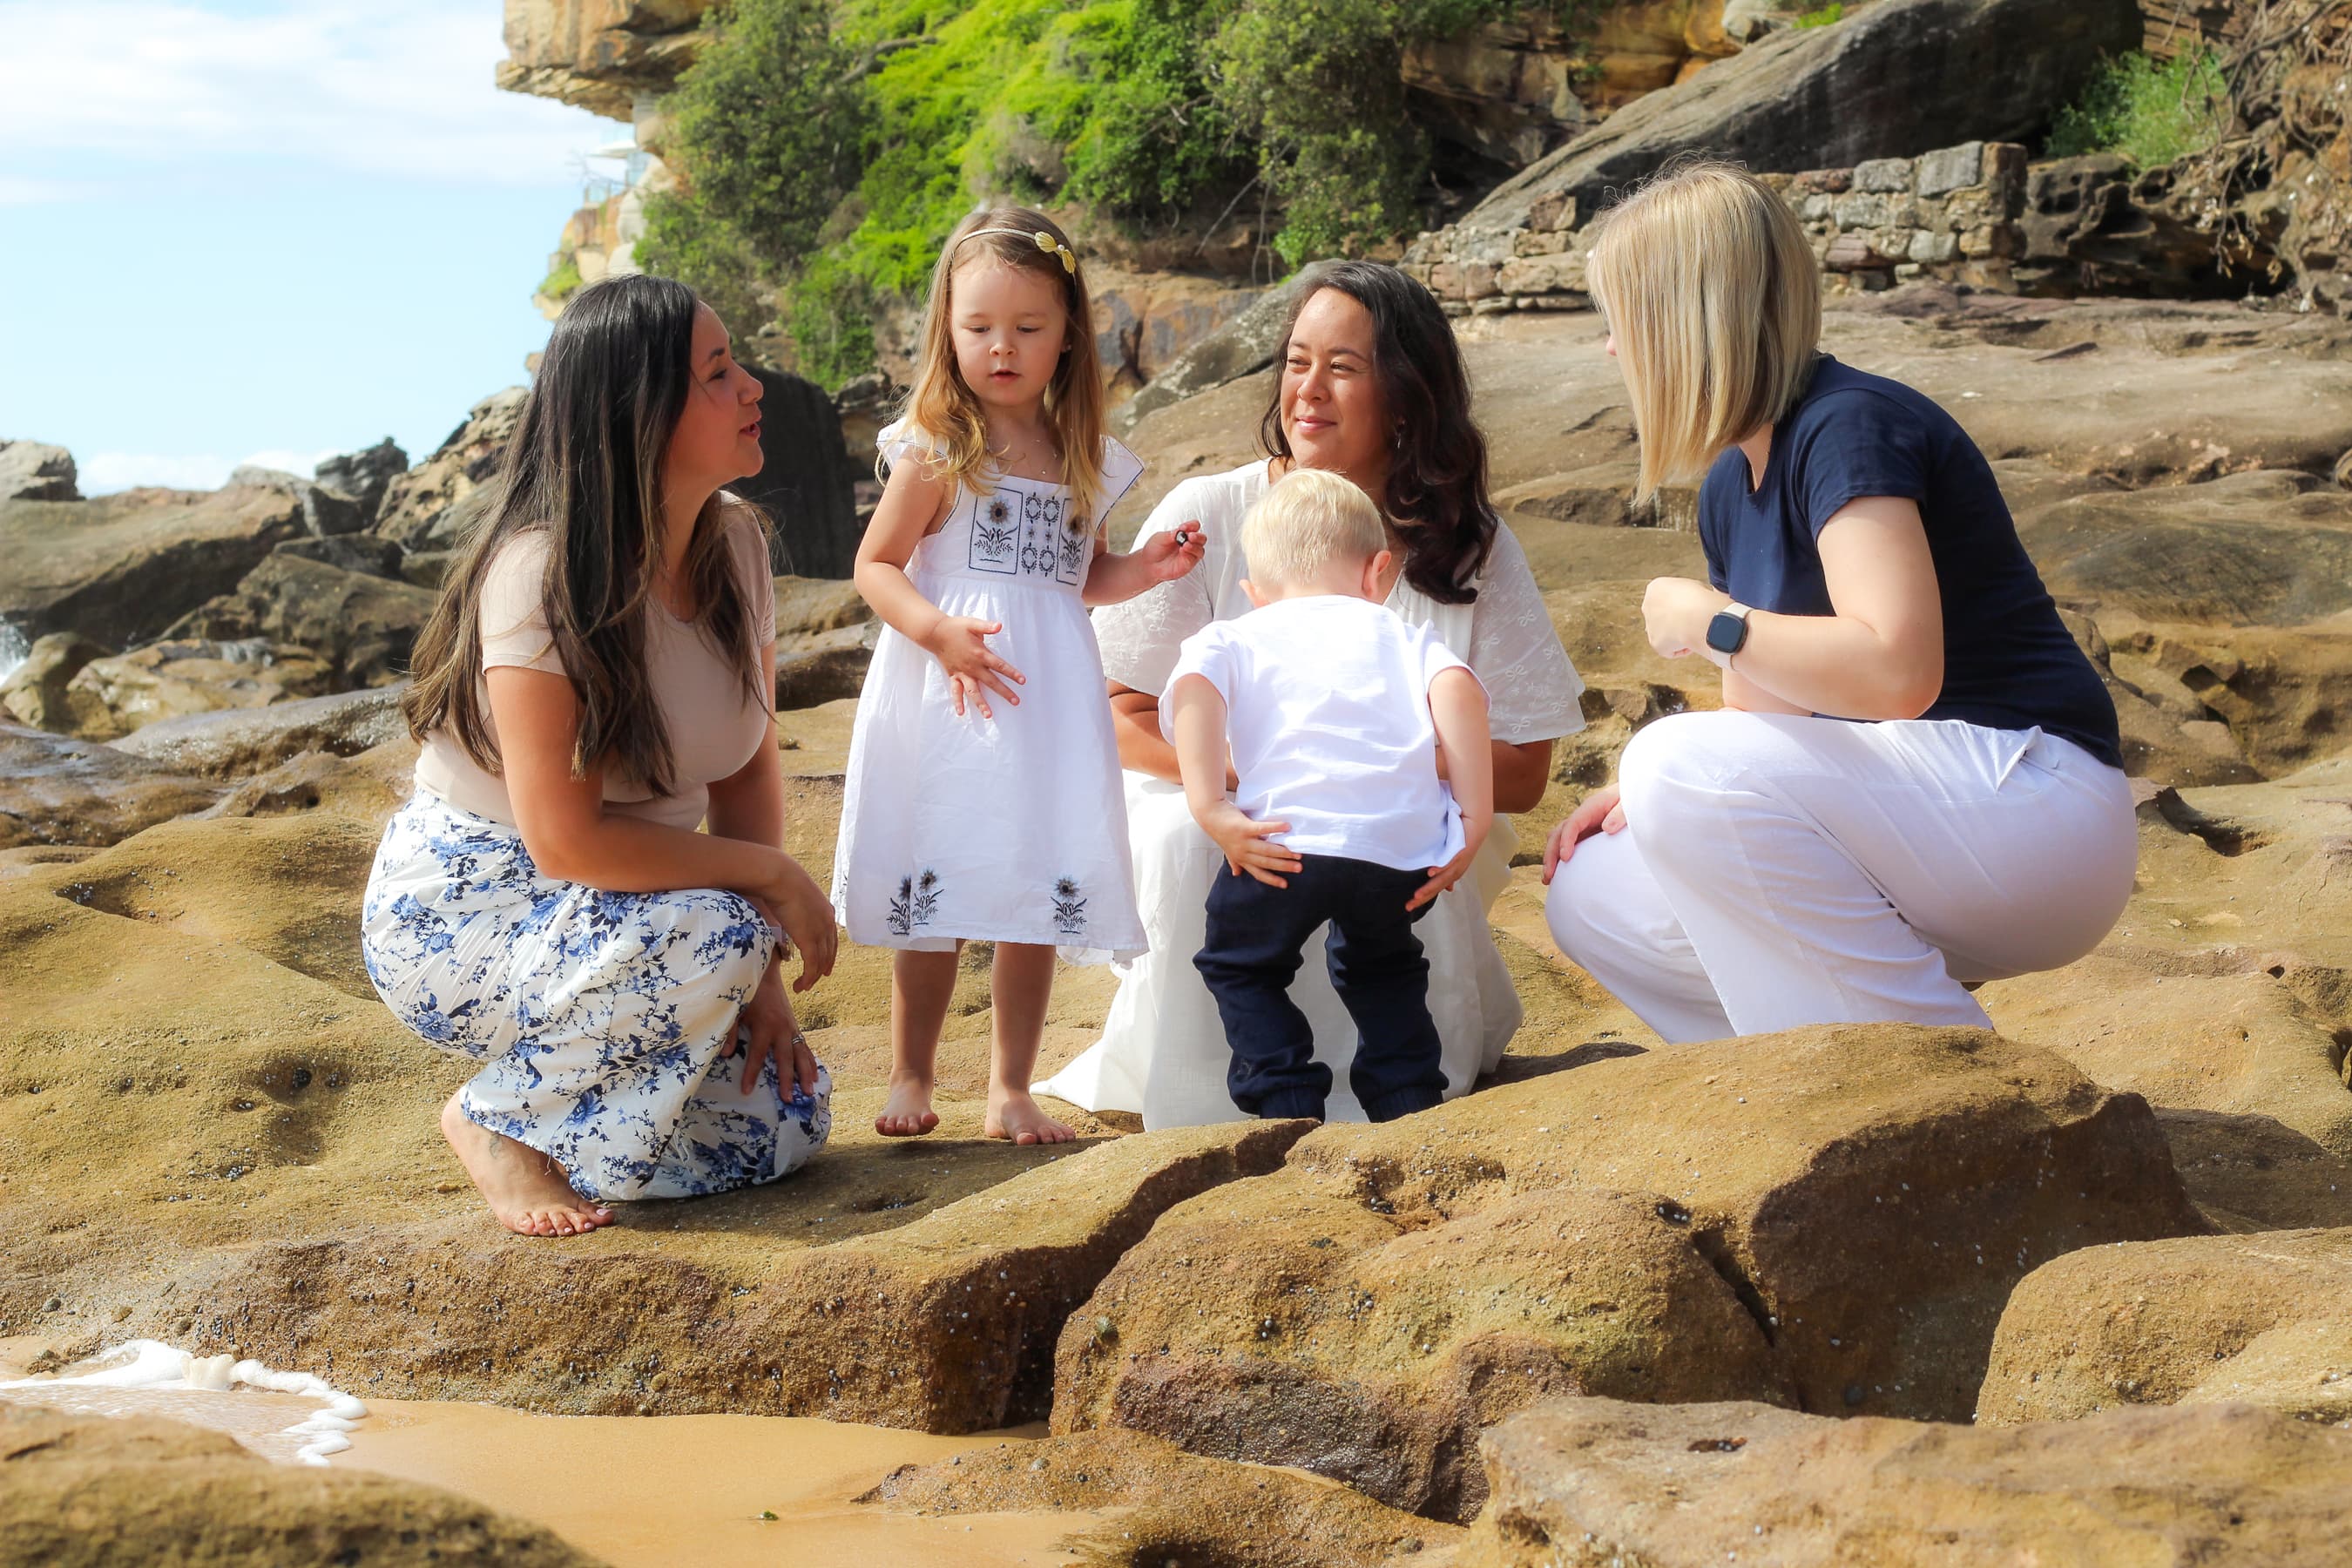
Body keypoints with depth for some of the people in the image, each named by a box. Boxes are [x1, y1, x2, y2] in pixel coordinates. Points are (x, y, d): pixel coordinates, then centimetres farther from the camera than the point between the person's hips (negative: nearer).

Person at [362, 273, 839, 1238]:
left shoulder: (737, 544, -3)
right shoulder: (543, 572, -25)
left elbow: (751, 768, 3)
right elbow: (566, 840, -27)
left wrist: (762, 978, -9)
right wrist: (773, 876, -20)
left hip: (607, 913, 7)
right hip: (458, 909, -7)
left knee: (784, 1124, -11)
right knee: (707, 937, -34)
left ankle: (557, 1103, 14)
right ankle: (501, 1120, -10)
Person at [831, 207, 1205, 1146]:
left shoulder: (1083, 460, 9)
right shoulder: (936, 450, -6)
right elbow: (875, 565, -5)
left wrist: (1145, 569, 3)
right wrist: (939, 631, -20)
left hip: (1047, 702, 4)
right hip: (944, 705, -4)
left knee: (1035, 895, 4)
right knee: (934, 898, 1)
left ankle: (1010, 1088, 14)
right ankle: (910, 1077, 17)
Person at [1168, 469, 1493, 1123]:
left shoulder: (1231, 638, 24)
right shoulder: (1401, 635, 27)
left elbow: (1193, 689, 0)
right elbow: (1456, 687, 5)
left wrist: (1210, 808, -7)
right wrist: (1474, 819, 3)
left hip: (1289, 839, -2)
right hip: (1406, 845, 2)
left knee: (1239, 966, 25)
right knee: (1380, 964, 33)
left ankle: (1289, 1108, 14)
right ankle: (1408, 1102, 25)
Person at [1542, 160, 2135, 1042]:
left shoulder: (1851, 429, -16)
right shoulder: (1733, 488, 12)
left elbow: (1897, 672, -30)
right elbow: (1761, 715, 15)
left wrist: (1713, 622, -17)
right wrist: (1642, 797, -3)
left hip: (2036, 803, -9)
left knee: (1681, 768, -27)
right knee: (1593, 899, 1)